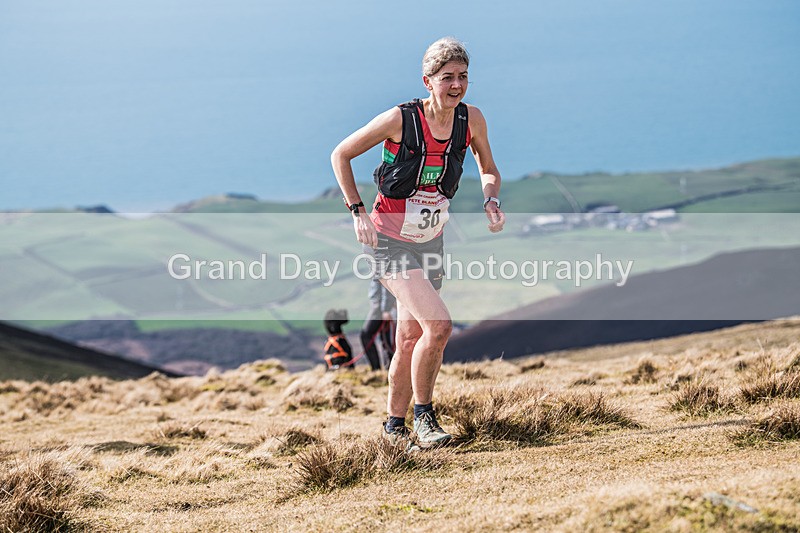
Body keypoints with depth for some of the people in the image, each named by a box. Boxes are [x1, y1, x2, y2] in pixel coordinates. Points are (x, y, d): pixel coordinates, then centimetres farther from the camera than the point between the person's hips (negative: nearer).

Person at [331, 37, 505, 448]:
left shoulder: (471, 119, -6)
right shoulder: (400, 119, -19)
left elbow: (488, 170, 13)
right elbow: (340, 155, -7)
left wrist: (491, 200, -8)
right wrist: (358, 212, -11)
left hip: (431, 242, 5)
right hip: (389, 241, -5)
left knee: (411, 340, 12)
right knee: (439, 324, -21)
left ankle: (394, 426, 28)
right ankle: (423, 415, -4)